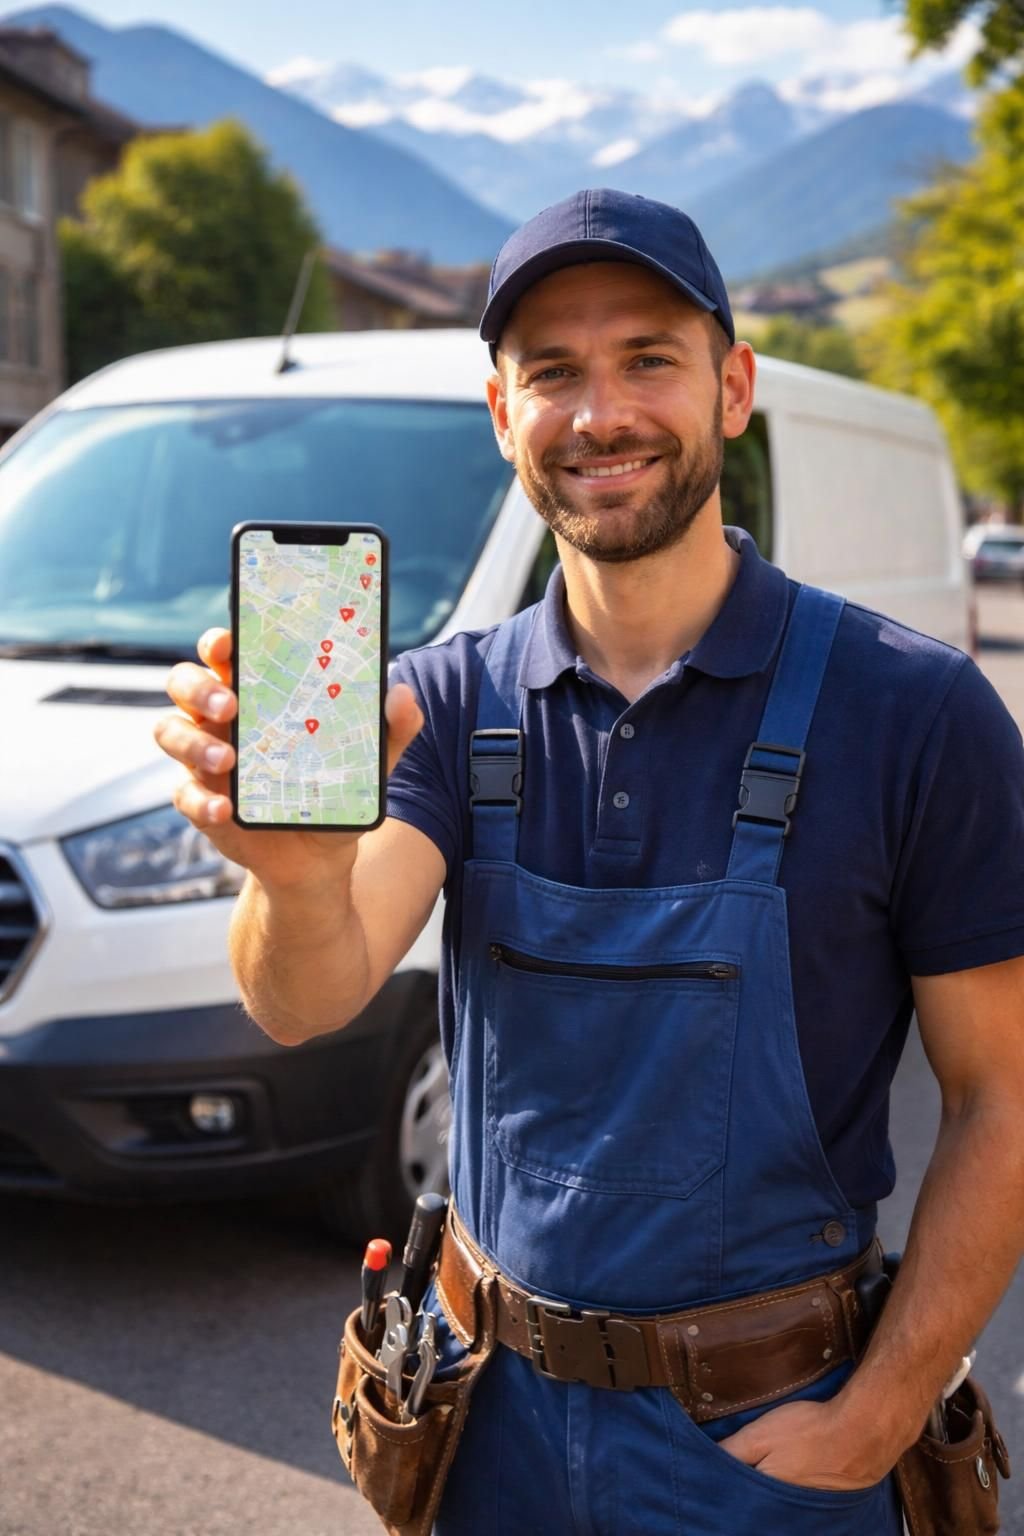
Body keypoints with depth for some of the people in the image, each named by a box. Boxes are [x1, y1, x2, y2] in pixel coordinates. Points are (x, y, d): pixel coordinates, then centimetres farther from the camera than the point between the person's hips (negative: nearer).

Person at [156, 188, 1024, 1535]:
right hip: (496, 1408, 3)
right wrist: (298, 871, -41)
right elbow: (311, 999, -20)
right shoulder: (451, 703, -4)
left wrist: (875, 1420, -14)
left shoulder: (915, 711, -14)